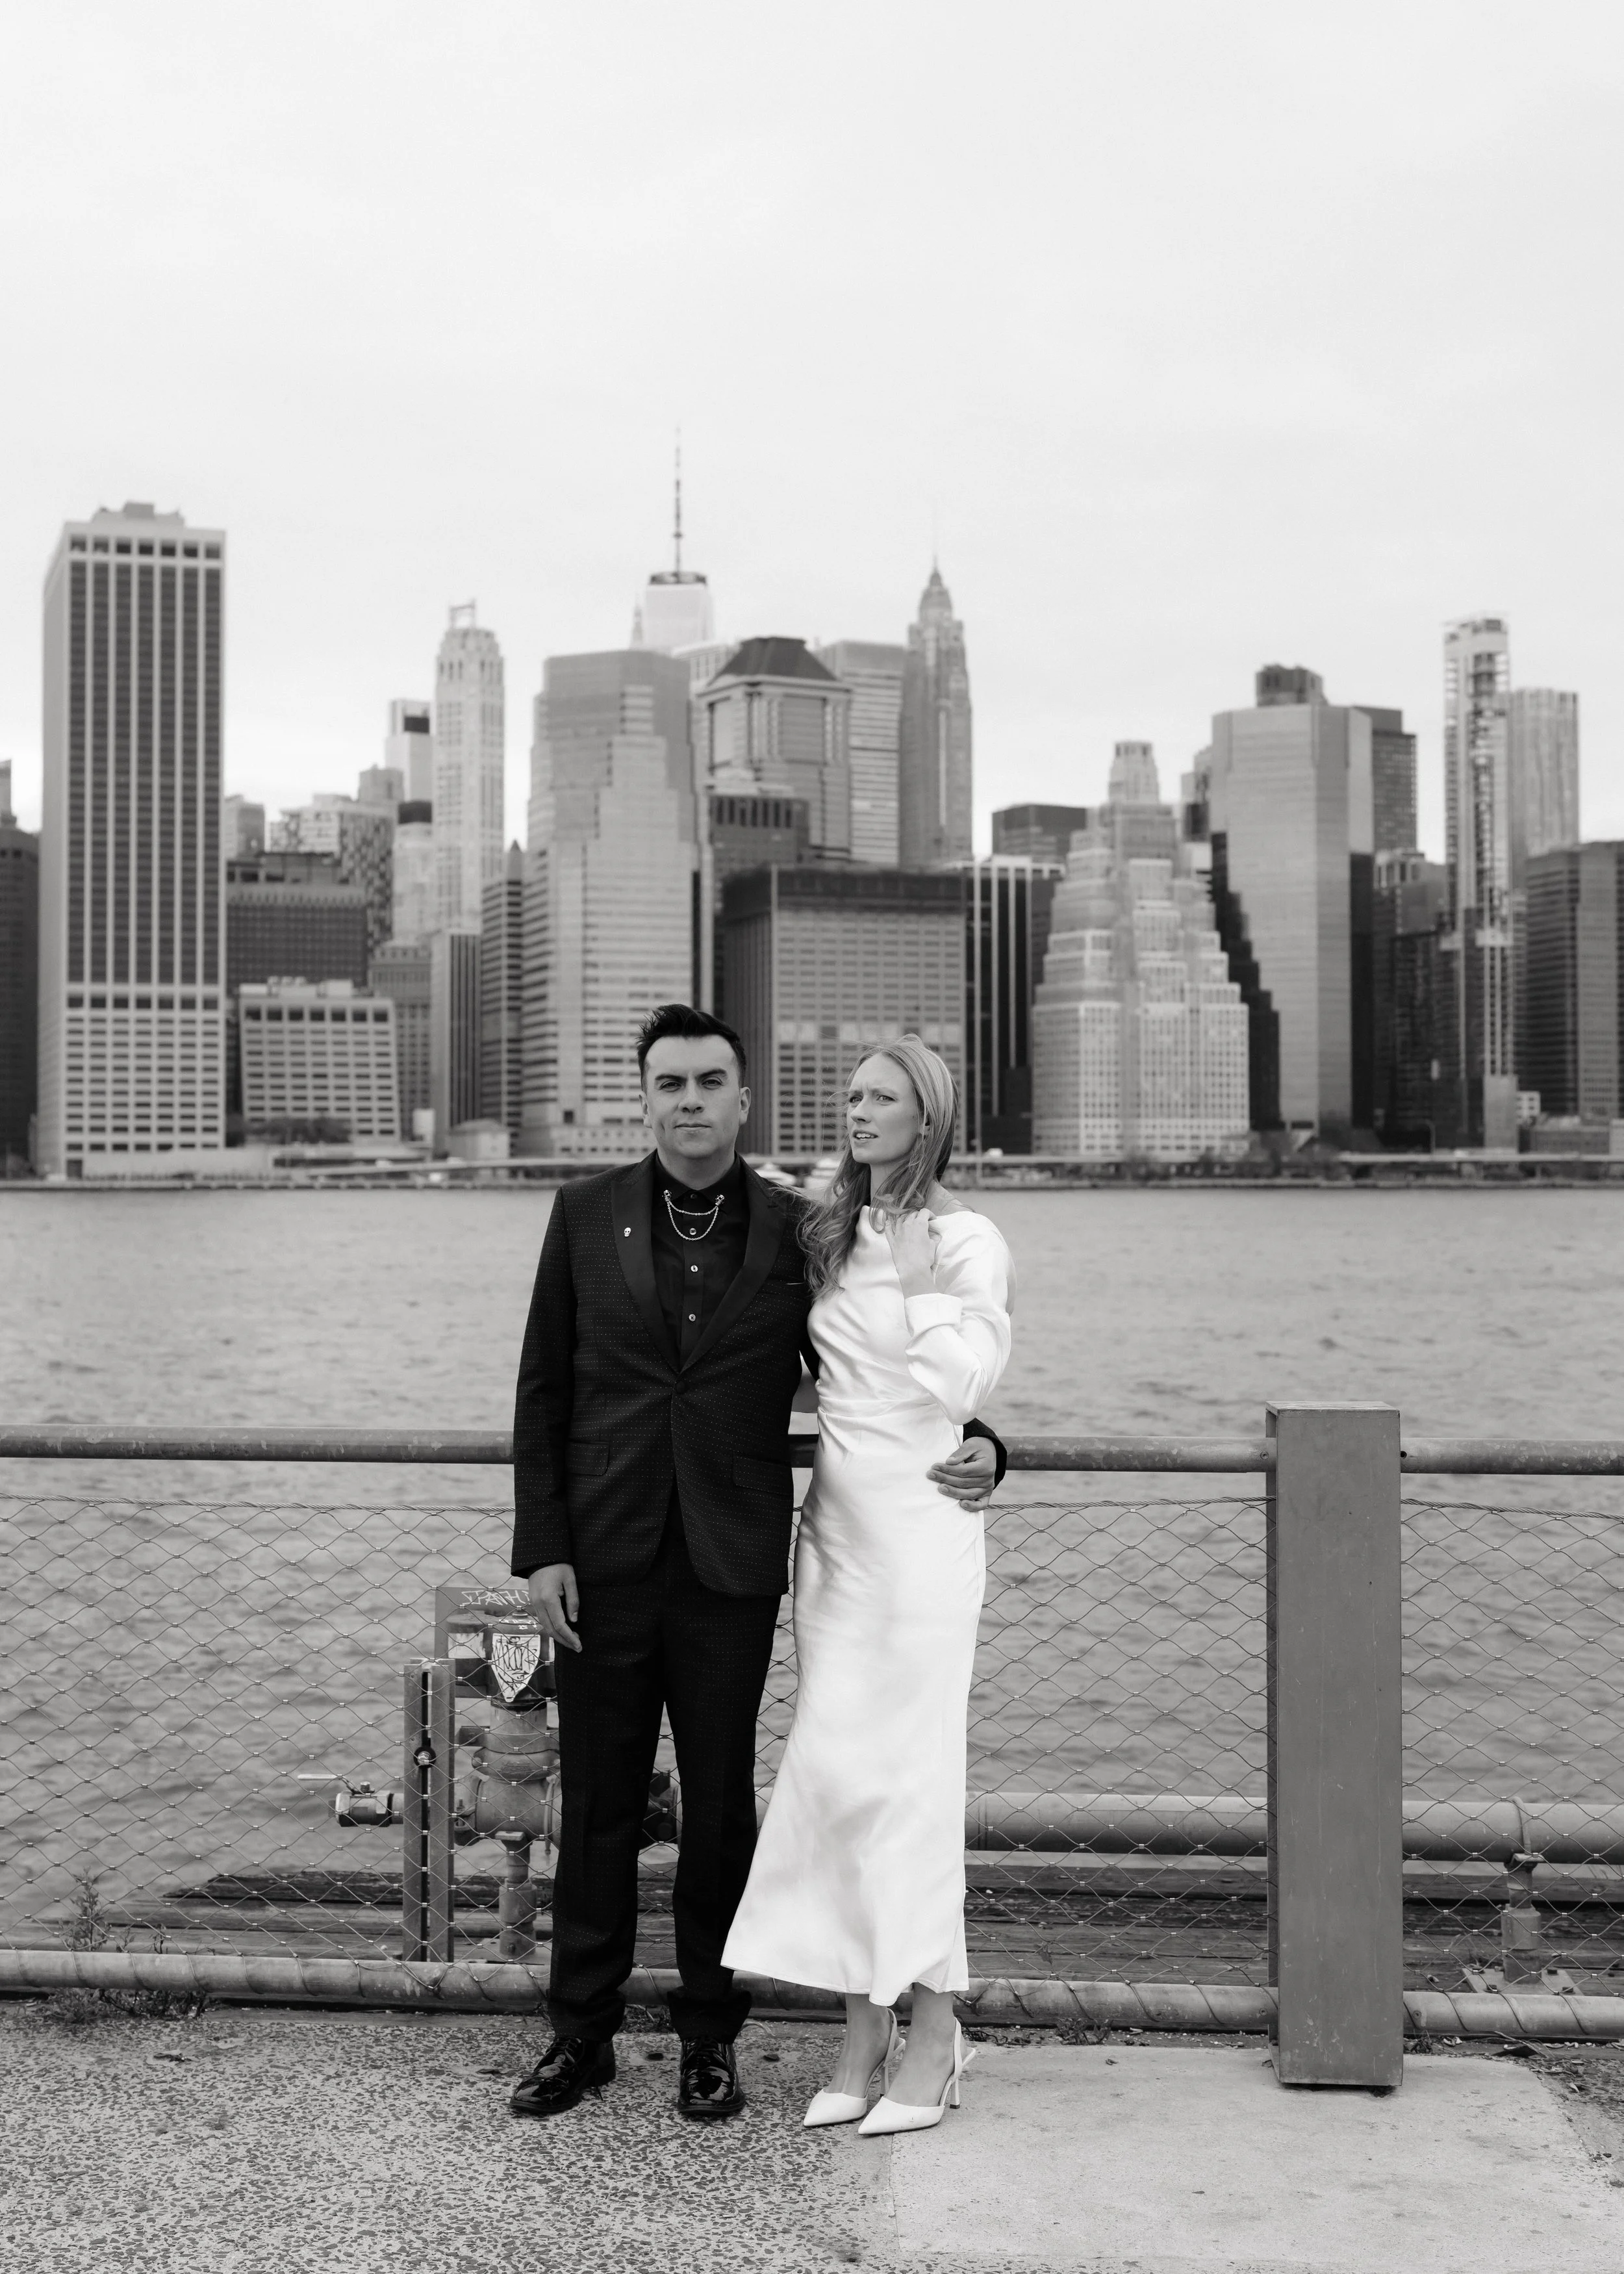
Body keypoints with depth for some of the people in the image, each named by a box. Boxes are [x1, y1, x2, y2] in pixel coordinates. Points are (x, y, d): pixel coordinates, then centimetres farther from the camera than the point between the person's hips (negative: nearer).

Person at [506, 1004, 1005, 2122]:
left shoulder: (797, 1232, 1)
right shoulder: (587, 1215, 3)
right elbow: (543, 1391, 5)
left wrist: (975, 1447, -8)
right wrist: (542, 1548, -2)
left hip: (730, 1566, 0)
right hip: (605, 1558, 1)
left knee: (721, 1805, 7)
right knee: (599, 1801, 9)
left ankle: (711, 2037, 22)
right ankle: (582, 2033, 22)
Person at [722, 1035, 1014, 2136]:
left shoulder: (968, 1242, -7)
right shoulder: (829, 1233, 12)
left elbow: (960, 1387, -16)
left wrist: (925, 1281, -19)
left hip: (922, 1523, -6)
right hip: (836, 1520, 6)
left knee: (909, 1768, -4)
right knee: (832, 1769, 5)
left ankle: (934, 2032, 8)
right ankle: (864, 2030, 14)